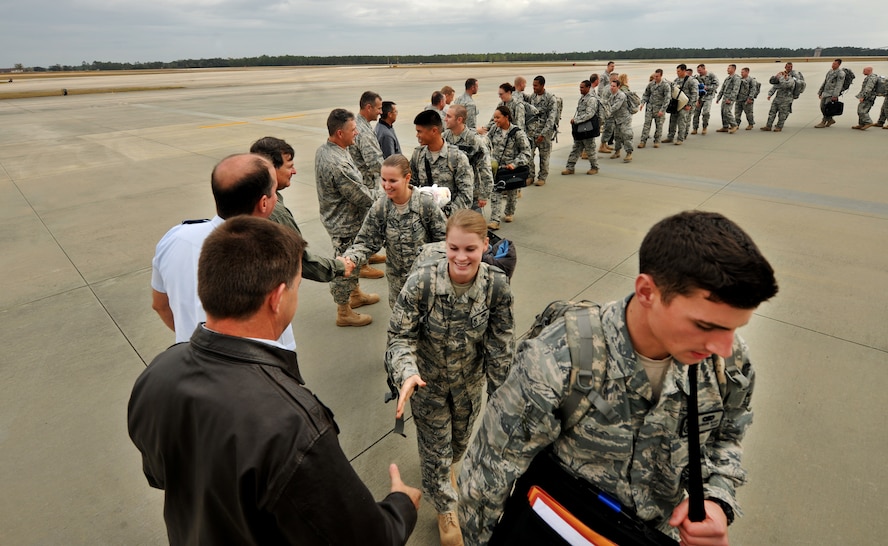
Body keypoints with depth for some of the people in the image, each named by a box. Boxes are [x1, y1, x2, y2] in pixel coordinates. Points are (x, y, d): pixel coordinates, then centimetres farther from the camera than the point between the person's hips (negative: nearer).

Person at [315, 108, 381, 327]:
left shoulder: (324, 149, 0)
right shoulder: (337, 165, -32)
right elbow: (362, 197, -25)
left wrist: (373, 192, 5)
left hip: (339, 217, 10)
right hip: (344, 224, -10)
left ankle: (356, 295, 47)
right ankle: (344, 313, 24)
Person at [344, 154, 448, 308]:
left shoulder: (426, 204, -18)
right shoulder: (379, 208, -10)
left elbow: (444, 238, -9)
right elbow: (366, 242, -6)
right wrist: (350, 258, -24)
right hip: (397, 277, 3)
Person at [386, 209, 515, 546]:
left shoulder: (496, 285, -23)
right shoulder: (422, 280, -29)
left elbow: (500, 345, -12)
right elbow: (400, 335, -20)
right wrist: (408, 373, -38)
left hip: (470, 381, 2)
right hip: (427, 381, -2)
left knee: (461, 437, 28)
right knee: (435, 448, 15)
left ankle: (449, 466, 66)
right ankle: (446, 510, 46)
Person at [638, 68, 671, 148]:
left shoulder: (666, 85, -9)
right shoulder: (651, 84, 3)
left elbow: (667, 98, -11)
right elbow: (646, 94, 14)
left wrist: (662, 110, -18)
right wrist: (643, 103, -3)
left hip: (659, 108, -3)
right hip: (650, 106, 3)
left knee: (659, 125, 5)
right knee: (646, 124, -3)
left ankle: (657, 141, 15)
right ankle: (643, 141, -3)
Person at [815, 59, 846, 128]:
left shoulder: (841, 73, -8)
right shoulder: (830, 71, 16)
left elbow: (839, 85, -16)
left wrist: (835, 95, -23)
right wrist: (820, 92, 20)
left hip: (832, 94, -8)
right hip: (825, 92, 8)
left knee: (827, 108, -11)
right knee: (822, 107, 7)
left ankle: (823, 122, -5)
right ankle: (830, 120, 23)